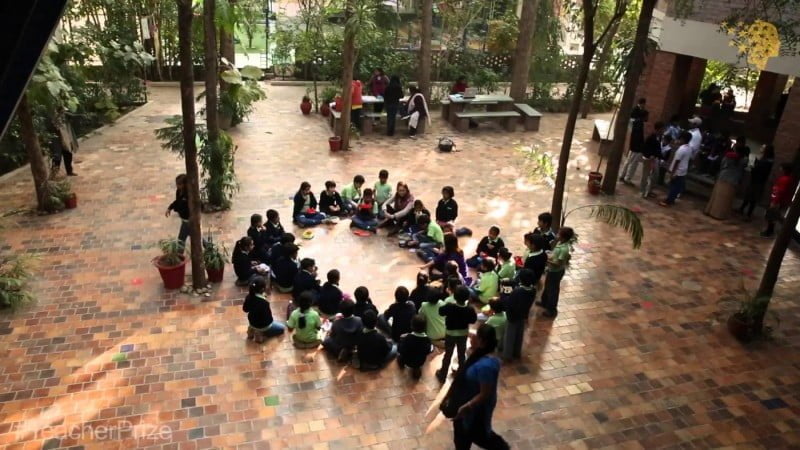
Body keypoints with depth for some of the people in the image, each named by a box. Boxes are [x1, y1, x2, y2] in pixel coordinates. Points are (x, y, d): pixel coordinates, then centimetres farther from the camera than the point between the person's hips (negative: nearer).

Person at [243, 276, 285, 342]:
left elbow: (245, 309, 2)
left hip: (252, 322, 7)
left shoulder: (249, 297, -14)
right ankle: (260, 333, 1)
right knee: (282, 327, 16)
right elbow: (268, 315, -27)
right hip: (263, 325, -7)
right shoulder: (264, 302, -35)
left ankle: (252, 329, 16)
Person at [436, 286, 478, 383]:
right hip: (463, 335, 1)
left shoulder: (449, 307, -27)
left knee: (447, 355, 16)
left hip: (450, 335, -1)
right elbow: (473, 320, -4)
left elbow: (441, 312, -9)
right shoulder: (470, 309, -22)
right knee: (462, 355, 21)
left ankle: (442, 375, 29)